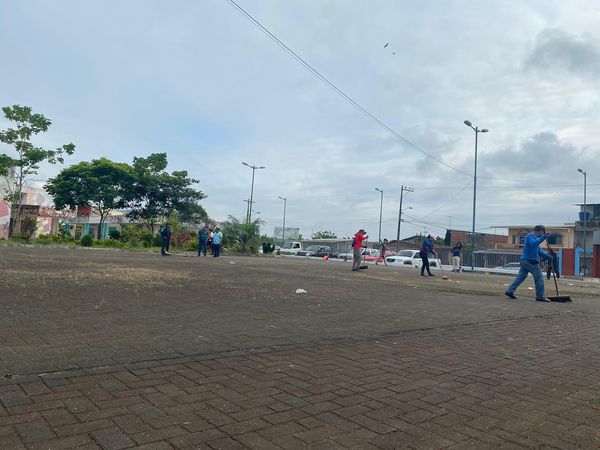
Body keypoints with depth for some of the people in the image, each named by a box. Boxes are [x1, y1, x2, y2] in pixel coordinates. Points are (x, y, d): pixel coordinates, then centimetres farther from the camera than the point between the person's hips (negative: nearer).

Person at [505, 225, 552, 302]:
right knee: (539, 277, -2)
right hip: (530, 261, -10)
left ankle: (509, 291, 6)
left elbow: (539, 250, 23)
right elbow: (534, 243, -31)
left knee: (520, 277, 9)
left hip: (525, 261, 10)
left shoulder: (534, 237, 22)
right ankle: (540, 296, 3)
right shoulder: (531, 236, -9)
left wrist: (547, 256, 11)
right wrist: (542, 238, -39)